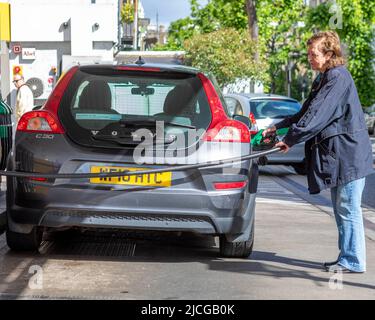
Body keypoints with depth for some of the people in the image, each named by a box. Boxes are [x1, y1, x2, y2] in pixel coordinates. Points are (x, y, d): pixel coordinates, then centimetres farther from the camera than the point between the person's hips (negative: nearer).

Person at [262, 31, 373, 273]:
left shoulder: (338, 78, -17)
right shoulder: (324, 78, 15)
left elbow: (318, 115, -22)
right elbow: (307, 112, 19)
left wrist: (290, 140, -18)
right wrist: (278, 128, 13)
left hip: (348, 154, -10)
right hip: (337, 153, 10)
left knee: (348, 208, -5)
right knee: (341, 208, 15)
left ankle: (353, 261, 2)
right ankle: (347, 257, 23)